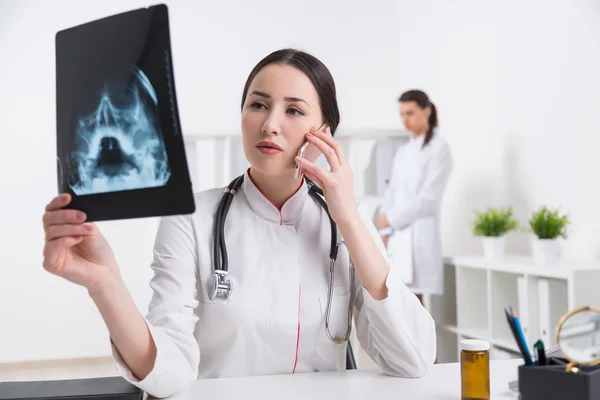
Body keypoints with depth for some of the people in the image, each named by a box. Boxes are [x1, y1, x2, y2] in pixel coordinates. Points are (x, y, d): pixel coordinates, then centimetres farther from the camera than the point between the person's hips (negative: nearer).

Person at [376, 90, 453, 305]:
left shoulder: (438, 148, -4)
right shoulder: (403, 151, 17)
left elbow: (428, 198, -12)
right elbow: (392, 192, 13)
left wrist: (390, 219, -7)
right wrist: (384, 233, -1)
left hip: (419, 235, -6)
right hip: (397, 236, 7)